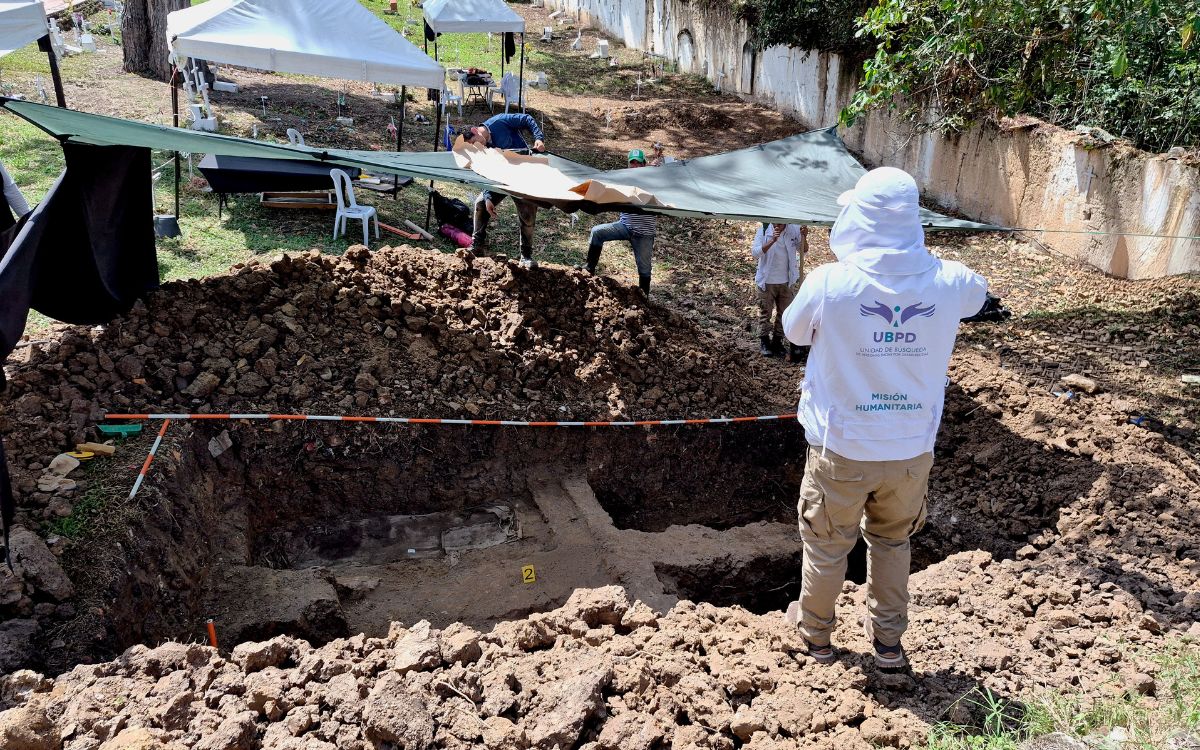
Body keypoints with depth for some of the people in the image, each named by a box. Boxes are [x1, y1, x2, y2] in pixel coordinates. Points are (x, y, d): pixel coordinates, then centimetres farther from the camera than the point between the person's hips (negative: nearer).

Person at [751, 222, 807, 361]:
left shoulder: (794, 229, -7)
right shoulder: (764, 230, -14)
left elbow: (803, 251, 1)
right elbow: (755, 253, -23)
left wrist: (804, 238, -20)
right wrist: (772, 241, -34)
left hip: (786, 281, 3)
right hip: (767, 281, -3)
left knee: (784, 313, 12)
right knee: (765, 313, 8)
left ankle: (777, 341, 28)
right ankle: (764, 341, 23)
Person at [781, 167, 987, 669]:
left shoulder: (830, 282, -20)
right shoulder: (947, 281, -11)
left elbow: (793, 332, 1)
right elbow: (979, 293, 15)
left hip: (841, 448, -2)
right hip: (912, 450, 3)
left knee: (826, 546, 19)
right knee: (892, 542, 25)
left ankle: (815, 632, 38)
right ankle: (888, 640, 37)